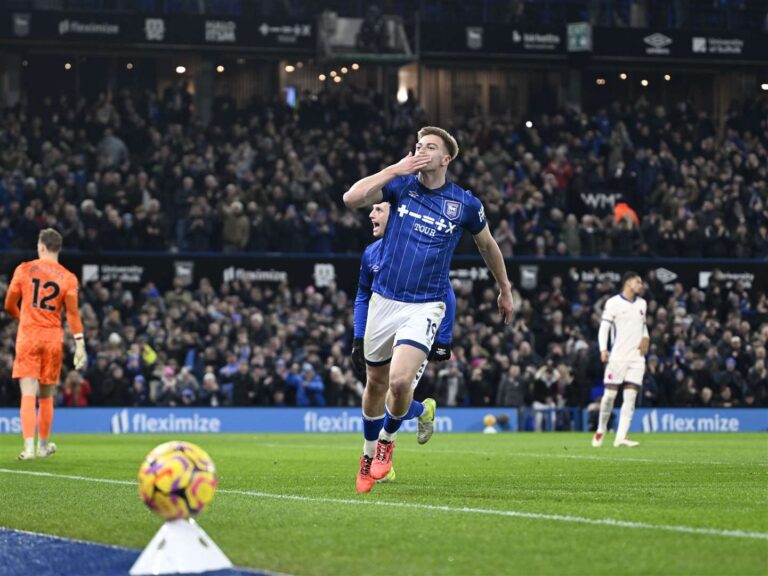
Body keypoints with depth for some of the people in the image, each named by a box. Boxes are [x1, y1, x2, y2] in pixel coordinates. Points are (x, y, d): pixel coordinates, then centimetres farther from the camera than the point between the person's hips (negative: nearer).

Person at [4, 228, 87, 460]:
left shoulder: (24, 269, -1)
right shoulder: (68, 278, 0)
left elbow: (9, 305, 6)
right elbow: (72, 314, -4)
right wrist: (79, 343, 0)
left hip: (27, 337, -2)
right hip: (53, 338, 2)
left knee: (28, 395, -6)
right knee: (46, 396, 14)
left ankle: (28, 447, -18)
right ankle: (43, 445, 24)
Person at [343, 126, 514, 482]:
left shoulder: (465, 204, -3)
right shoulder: (400, 184, -1)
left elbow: (487, 245, 15)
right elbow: (351, 199, -16)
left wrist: (505, 290, 23)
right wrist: (396, 169, -18)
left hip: (425, 306, -3)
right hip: (383, 301, 3)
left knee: (400, 381, -20)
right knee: (376, 382, 13)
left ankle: (388, 439, 10)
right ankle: (370, 452, 38)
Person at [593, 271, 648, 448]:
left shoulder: (642, 304, 16)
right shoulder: (613, 303, -2)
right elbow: (604, 328, -5)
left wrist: (645, 337, 8)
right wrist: (603, 350, -18)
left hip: (637, 356, 4)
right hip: (618, 356, -4)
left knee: (631, 396, -6)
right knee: (610, 394, -4)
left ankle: (620, 437, -10)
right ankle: (601, 430, 17)